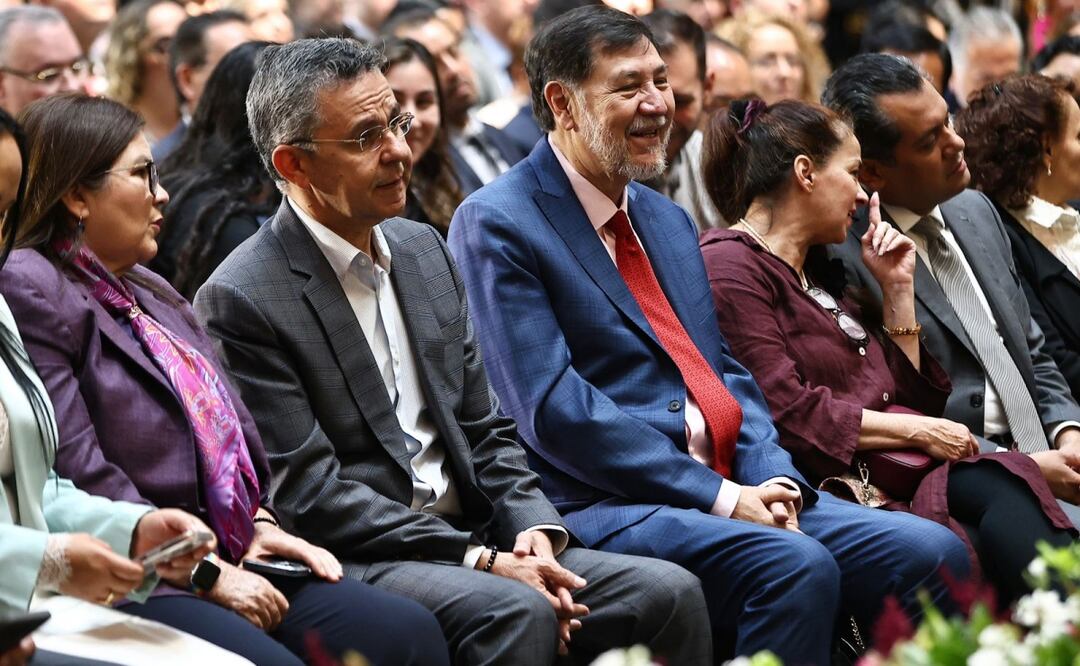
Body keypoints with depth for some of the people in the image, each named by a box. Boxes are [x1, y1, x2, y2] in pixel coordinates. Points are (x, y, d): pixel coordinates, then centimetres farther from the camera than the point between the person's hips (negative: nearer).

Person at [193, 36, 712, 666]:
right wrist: (480, 559, -18)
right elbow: (309, 495, -13)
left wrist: (535, 527, -3)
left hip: (474, 536, 7)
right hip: (357, 563, -7)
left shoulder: (425, 249, 14)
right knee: (517, 610, -34)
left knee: (669, 592, -13)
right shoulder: (241, 300, -9)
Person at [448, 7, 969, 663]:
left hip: (734, 490, 8)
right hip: (602, 508, -8)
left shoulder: (670, 221, 22)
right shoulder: (496, 225, -5)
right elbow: (553, 408, -13)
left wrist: (770, 476, -2)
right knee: (797, 568, -33)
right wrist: (719, 497, -16)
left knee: (933, 553, -12)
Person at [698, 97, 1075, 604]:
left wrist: (897, 287, 19)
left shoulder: (814, 269, 26)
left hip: (898, 471, 7)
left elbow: (905, 390, 27)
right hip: (834, 481, -7)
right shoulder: (730, 266, -2)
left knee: (1005, 491, -25)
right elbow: (786, 414, -13)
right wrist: (918, 431, -9)